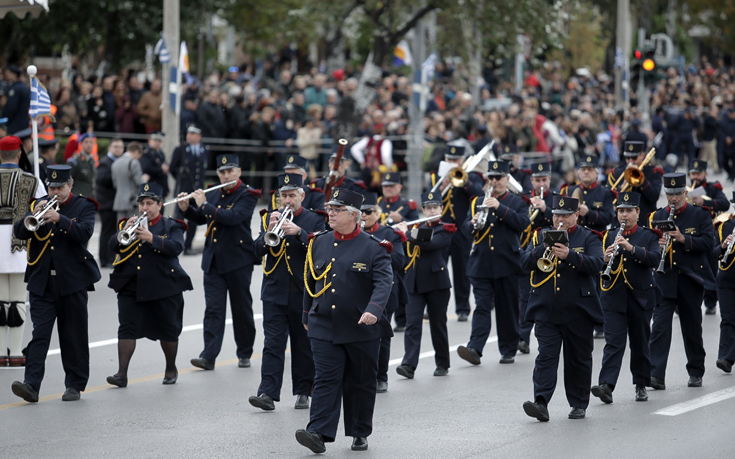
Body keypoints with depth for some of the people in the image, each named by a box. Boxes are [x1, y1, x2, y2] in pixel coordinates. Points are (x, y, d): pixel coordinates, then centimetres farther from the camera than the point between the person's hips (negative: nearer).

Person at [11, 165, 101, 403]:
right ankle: (31, 385, -16)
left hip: (72, 281, -2)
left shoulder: (83, 206, 2)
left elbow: (84, 233, -16)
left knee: (74, 336, 5)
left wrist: (59, 218, -27)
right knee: (39, 334, -8)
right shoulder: (39, 205, 11)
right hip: (42, 282, 2)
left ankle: (75, 385, 15)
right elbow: (19, 232, 1)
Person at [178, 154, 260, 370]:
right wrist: (187, 209, 1)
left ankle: (245, 354, 19)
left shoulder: (247, 195, -7)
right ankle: (208, 356, -10)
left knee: (242, 308, 6)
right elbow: (200, 219, 20)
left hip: (238, 261, -5)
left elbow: (232, 217, -22)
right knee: (213, 308, -3)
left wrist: (204, 204, -18)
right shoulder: (215, 196, 13)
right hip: (213, 261, 5)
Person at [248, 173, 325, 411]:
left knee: (303, 346, 7)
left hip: (303, 293, -1)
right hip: (275, 293, 1)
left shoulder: (314, 220, 2)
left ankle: (303, 391, 18)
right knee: (272, 344, -7)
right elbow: (258, 250, 1)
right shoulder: (270, 217, 9)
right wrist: (269, 231, -17)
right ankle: (268, 393, -13)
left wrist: (299, 232, -23)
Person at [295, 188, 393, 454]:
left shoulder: (373, 248, -5)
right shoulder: (318, 244, 8)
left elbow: (384, 282, -15)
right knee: (326, 381, -6)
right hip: (324, 329, 2)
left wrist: (373, 309, -32)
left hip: (362, 331, -2)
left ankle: (360, 434, 20)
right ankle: (319, 433, -14)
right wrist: (307, 316, 24)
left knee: (361, 384, 8)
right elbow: (311, 281, 19)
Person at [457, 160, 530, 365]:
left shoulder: (517, 202, 5)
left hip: (507, 264, -2)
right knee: (481, 307, -7)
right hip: (481, 264, 2)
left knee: (508, 309, 5)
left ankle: (508, 350, 15)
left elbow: (522, 223, -12)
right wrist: (473, 224, -16)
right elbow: (465, 227, 8)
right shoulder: (477, 202, 14)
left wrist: (500, 207, -21)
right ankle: (474, 349, -17)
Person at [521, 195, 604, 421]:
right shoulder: (541, 237, 11)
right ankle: (541, 403, -18)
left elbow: (596, 264, -13)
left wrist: (570, 255, -27)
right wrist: (545, 248, -16)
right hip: (546, 311, 1)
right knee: (546, 356, -9)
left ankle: (579, 405, 18)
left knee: (579, 360, 7)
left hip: (578, 313, -1)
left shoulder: (588, 238, 3)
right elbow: (525, 262, -1)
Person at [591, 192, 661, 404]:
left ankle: (641, 385, 22)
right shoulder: (609, 236, 9)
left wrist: (630, 247, -26)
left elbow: (655, 259, -14)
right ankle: (606, 386, -20)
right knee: (613, 342, -10)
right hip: (614, 297, 1)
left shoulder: (648, 236, 3)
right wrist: (605, 259, -16)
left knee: (640, 343, 9)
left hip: (641, 297, -1)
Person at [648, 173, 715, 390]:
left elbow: (709, 243, -9)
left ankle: (696, 373, 24)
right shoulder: (657, 217, 9)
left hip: (691, 281, -1)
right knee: (660, 327, -11)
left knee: (692, 329, 9)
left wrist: (683, 238, -22)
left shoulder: (700, 215, 1)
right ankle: (656, 376, -17)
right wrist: (657, 245, -14)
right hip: (664, 280, 1)